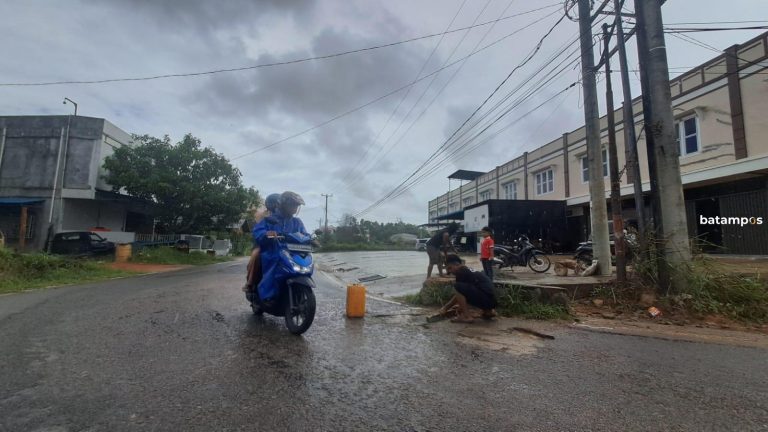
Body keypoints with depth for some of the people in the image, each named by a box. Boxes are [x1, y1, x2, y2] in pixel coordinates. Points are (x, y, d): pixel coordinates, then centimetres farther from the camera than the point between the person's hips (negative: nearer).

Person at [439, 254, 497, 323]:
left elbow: (459, 294, 0)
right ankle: (489, 312, 19)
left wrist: (446, 308, 10)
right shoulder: (470, 270, 22)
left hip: (485, 300, -10)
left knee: (458, 287, -14)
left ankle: (467, 317, -10)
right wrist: (460, 305, 39)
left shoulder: (462, 272, -5)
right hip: (491, 300, 10)